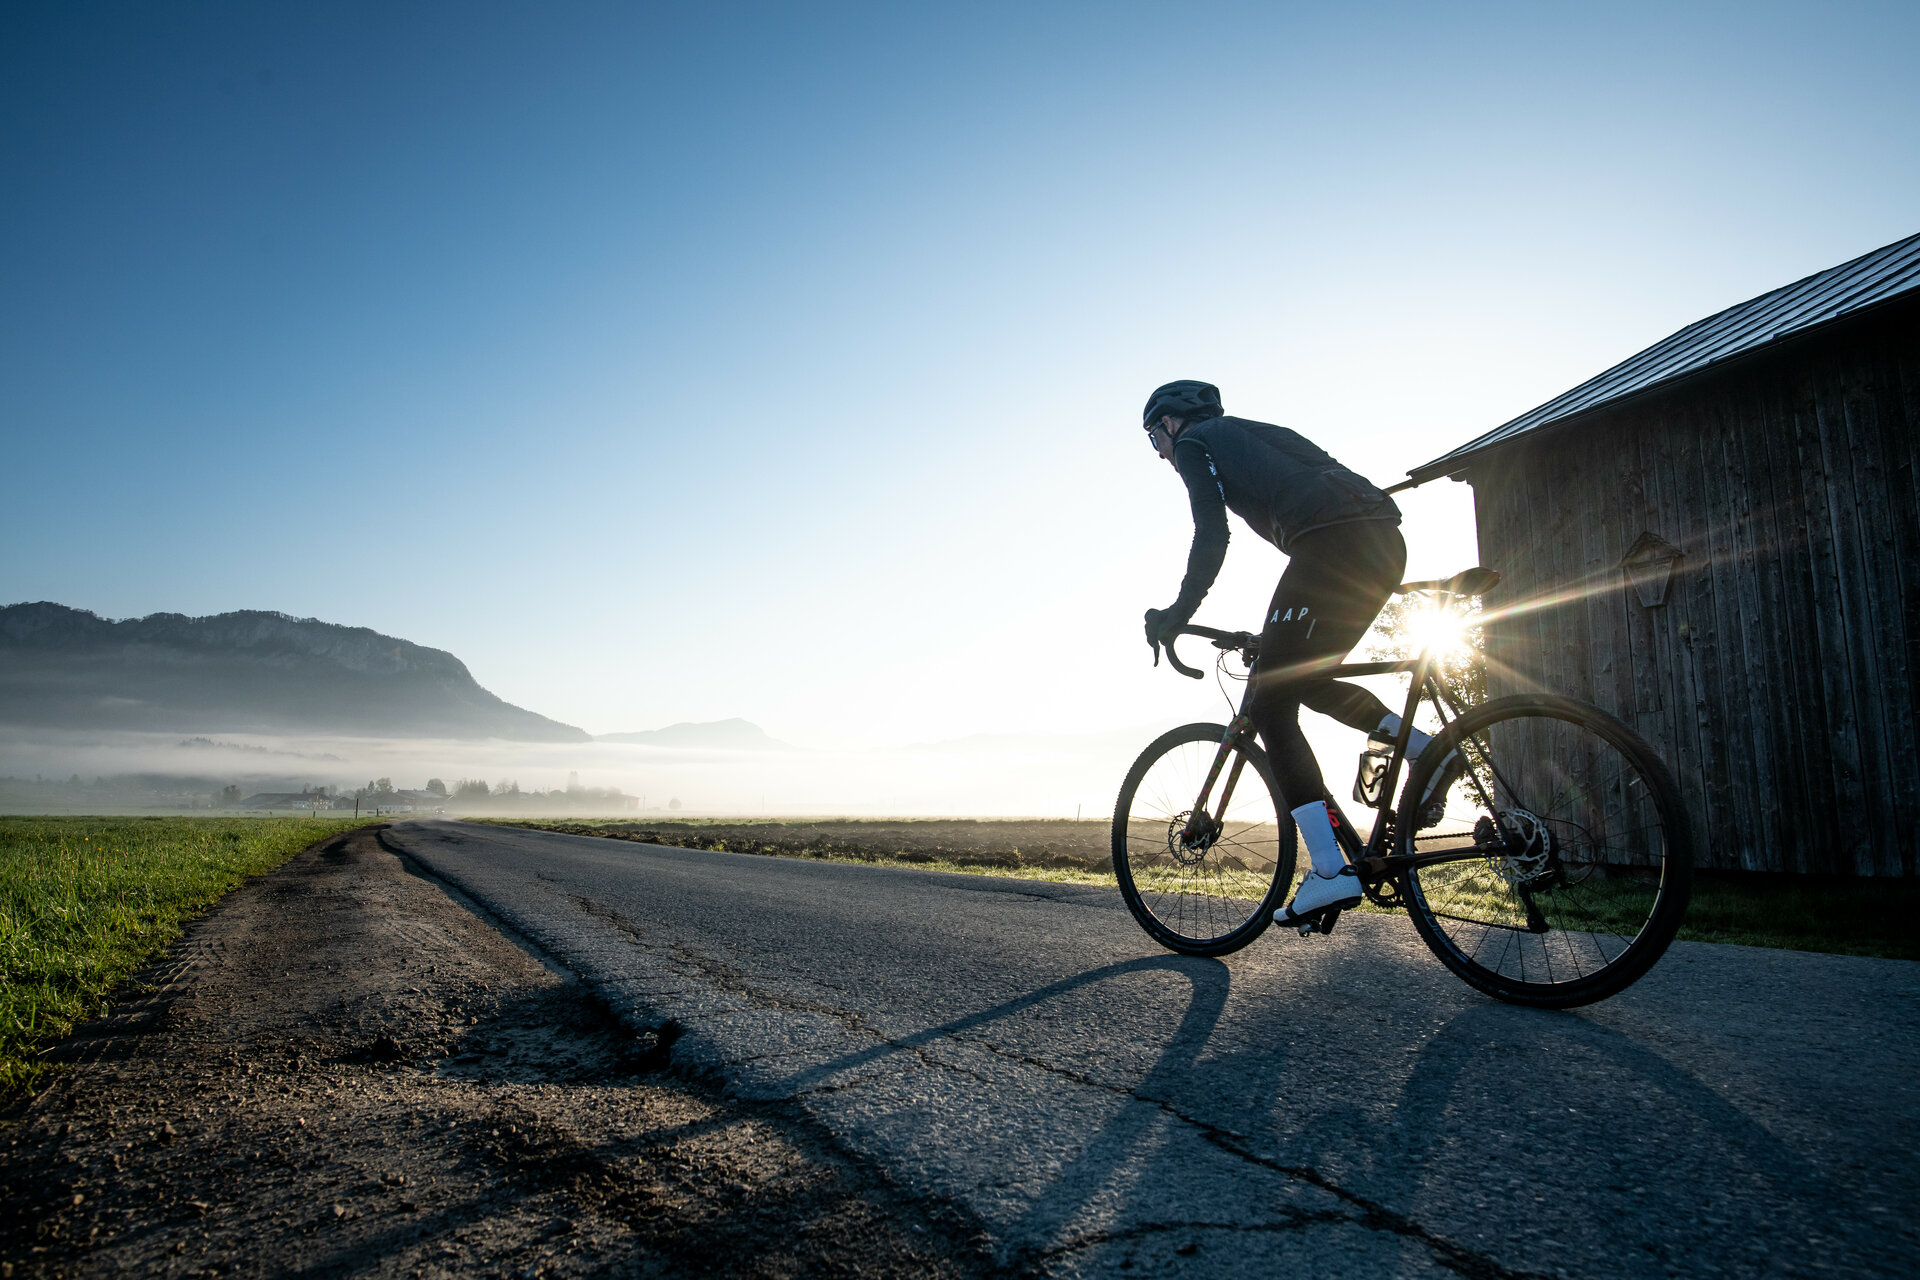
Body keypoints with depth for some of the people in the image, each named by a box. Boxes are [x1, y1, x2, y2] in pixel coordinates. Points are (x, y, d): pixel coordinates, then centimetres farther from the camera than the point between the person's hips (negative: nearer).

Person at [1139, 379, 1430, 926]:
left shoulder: (1195, 442, 11)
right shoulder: (1252, 434, 35)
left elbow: (1212, 537, -3)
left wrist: (1177, 614, 4)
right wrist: (1281, 629, 41)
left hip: (1332, 543, -9)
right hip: (1385, 542, 9)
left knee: (1270, 704, -3)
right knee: (1309, 680, 25)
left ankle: (1330, 870, -9)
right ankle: (1425, 748, 9)